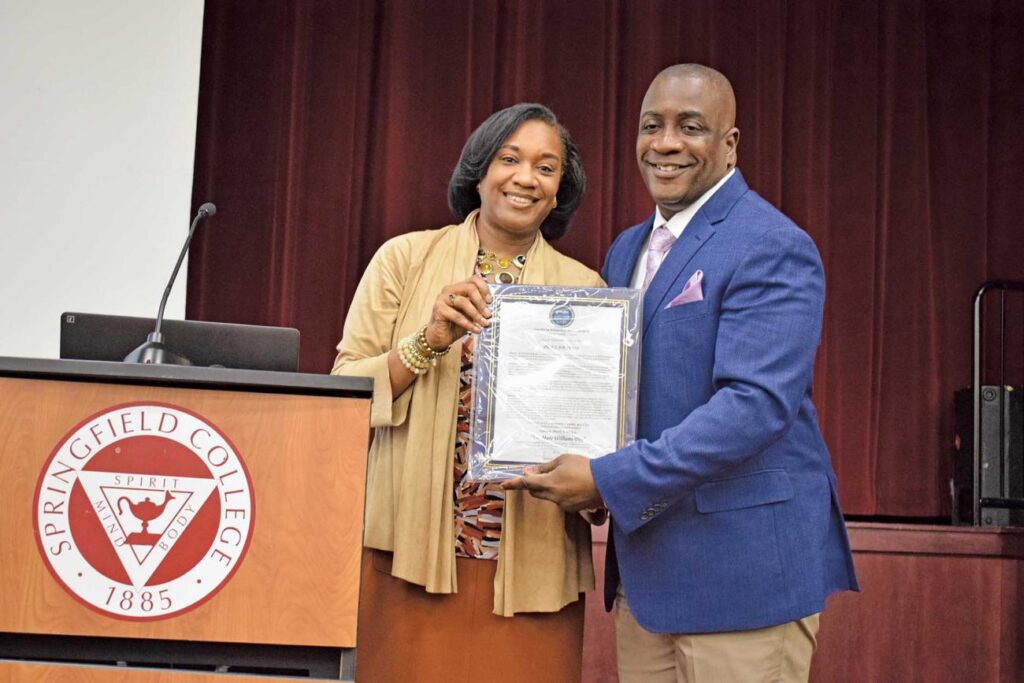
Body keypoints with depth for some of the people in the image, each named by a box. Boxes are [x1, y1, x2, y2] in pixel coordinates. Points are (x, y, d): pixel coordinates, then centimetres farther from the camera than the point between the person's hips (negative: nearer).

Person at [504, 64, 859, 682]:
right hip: (645, 566, 8)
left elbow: (756, 403, -21)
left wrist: (608, 479, -22)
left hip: (745, 561, -7)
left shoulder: (772, 249, -11)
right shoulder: (627, 250, 16)